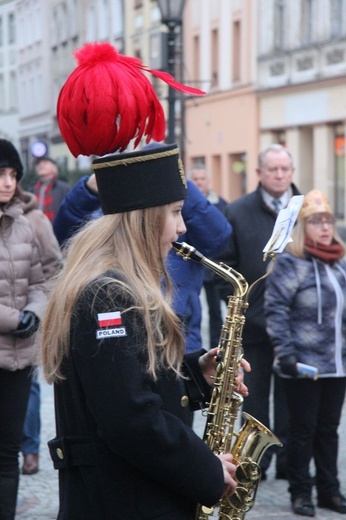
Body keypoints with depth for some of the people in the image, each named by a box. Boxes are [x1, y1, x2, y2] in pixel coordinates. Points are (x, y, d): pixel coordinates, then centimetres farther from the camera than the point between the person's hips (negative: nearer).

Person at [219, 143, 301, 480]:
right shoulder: (238, 212, 2)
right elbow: (227, 263, 3)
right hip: (255, 322, 0)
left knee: (290, 396, 9)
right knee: (255, 395, 8)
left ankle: (288, 458, 17)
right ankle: (256, 460, 16)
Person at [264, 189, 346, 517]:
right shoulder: (290, 263, -10)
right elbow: (275, 310, -14)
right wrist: (284, 351, -20)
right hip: (303, 365, -6)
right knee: (303, 429, 3)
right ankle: (300, 493, 13)